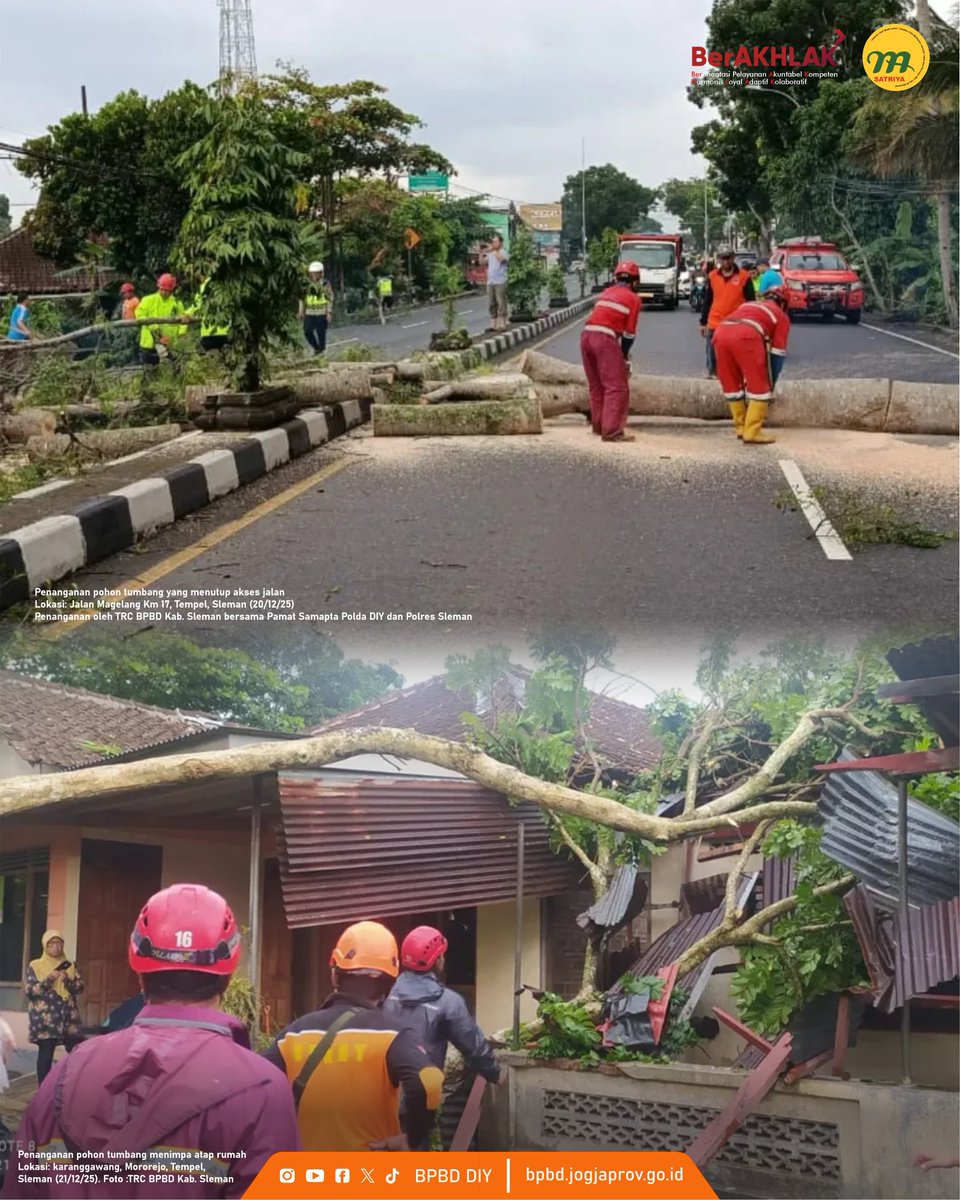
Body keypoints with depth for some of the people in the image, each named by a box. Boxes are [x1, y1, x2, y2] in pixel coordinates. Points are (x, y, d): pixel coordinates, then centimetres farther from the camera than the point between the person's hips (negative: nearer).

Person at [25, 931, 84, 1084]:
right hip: (45, 1018, -3)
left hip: (68, 1016, 3)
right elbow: (29, 990, -5)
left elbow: (80, 987, 5)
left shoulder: (70, 966, 13)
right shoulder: (35, 966, 3)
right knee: (45, 1054, -1)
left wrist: (68, 981, -15)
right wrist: (48, 980, -16)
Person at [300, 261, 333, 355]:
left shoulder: (325, 285, -2)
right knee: (307, 331, -5)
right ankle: (316, 348, 15)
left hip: (321, 313, -3)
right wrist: (302, 312, 10)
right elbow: (302, 299, 14)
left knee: (321, 333, -1)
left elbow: (330, 299, -2)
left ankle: (322, 351, 13)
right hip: (309, 313, 4)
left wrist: (329, 313, -7)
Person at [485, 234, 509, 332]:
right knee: (492, 304, 7)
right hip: (490, 282, 7)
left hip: (500, 282, -7)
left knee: (501, 304, -8)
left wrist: (494, 250, -20)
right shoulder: (490, 254, 18)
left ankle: (501, 325, -8)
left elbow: (501, 258, -22)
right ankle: (493, 325, 11)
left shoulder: (504, 253, -2)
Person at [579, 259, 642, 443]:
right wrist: (625, 357, 16)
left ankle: (598, 424, 29)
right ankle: (612, 431, -13)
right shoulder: (634, 299, 6)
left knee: (596, 385, 19)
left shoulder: (606, 293, 24)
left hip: (586, 335, 7)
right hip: (605, 339, -7)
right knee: (617, 387, -5)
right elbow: (629, 333, 3)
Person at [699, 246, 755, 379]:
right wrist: (703, 322, 12)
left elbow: (750, 303, 0)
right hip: (714, 324, 3)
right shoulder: (712, 276, 7)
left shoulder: (744, 277, -3)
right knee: (712, 353, 6)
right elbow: (707, 301, 14)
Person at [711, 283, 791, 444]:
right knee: (759, 387, 7)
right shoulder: (781, 316, 28)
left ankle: (741, 428, 28)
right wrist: (770, 384, 34)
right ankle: (752, 433, 3)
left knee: (731, 384, 21)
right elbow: (776, 354, 25)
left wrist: (746, 375, 55)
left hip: (720, 332, 5)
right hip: (746, 335, -5)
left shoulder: (748, 305, 42)